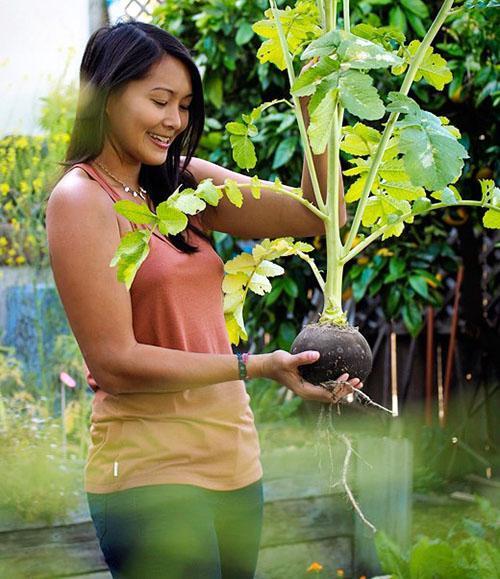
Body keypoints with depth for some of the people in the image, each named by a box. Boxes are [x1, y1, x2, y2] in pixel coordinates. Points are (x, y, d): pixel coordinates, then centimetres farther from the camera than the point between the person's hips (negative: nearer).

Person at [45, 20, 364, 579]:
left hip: (233, 463, 7)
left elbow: (317, 218, 4)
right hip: (153, 474, -7)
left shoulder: (181, 183, 10)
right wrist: (257, 366, -17)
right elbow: (114, 362, -15)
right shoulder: (81, 198, -9)